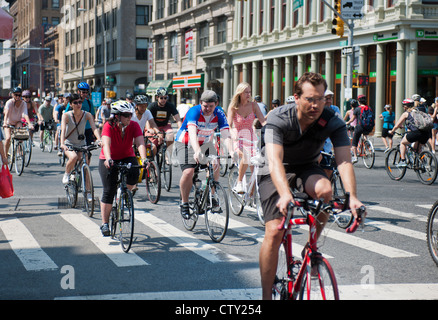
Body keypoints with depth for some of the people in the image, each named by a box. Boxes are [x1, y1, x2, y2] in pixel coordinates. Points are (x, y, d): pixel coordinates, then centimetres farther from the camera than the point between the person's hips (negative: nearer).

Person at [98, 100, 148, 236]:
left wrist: (144, 159, -44)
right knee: (109, 191, -8)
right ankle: (105, 223, 3)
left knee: (134, 176, -29)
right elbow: (106, 144, -36)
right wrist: (108, 159, -55)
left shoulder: (134, 126, -16)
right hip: (108, 160, -2)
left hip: (127, 157, 2)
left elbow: (140, 143, -27)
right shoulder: (109, 126, -22)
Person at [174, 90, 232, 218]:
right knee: (188, 172, -23)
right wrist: (197, 151, -60)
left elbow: (225, 135, -26)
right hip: (186, 143, -5)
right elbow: (192, 133, -43)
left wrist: (231, 151, -45)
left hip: (205, 143, 5)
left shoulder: (219, 114, -17)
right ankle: (184, 203, -4)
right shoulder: (194, 111, -28)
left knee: (215, 165, -17)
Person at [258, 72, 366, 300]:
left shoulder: (333, 123, -20)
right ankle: (266, 294, -5)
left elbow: (344, 161, -29)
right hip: (277, 173, -2)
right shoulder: (278, 120, -28)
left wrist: (352, 196, -47)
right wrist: (285, 194, -58)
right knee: (274, 231, -18)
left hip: (307, 168, 2)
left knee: (324, 189, -33)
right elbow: (275, 161, -40)